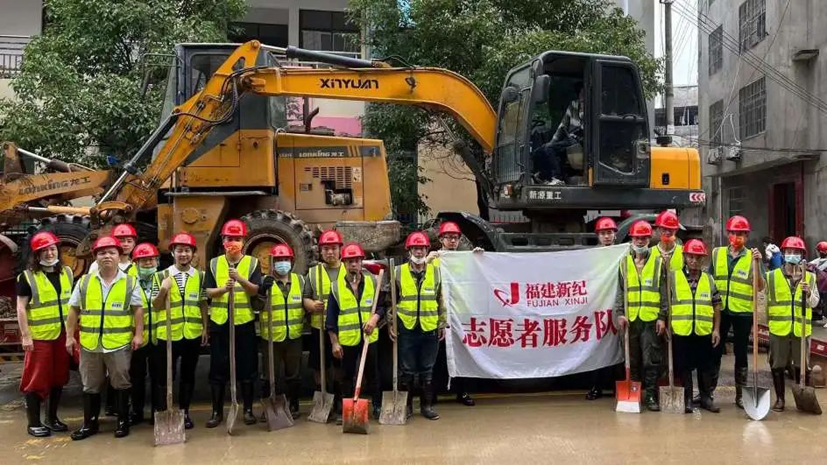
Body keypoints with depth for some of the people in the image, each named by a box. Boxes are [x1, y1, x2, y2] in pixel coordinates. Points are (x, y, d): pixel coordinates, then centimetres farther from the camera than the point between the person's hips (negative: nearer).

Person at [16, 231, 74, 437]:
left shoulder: (67, 272, 8)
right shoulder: (27, 276, -6)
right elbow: (21, 308, -8)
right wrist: (25, 336, -13)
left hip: (62, 335, 5)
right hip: (39, 336, -5)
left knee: (58, 377, 11)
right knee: (36, 379, 0)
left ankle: (52, 417, 24)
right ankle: (34, 422, 10)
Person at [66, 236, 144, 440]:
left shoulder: (130, 282, 1)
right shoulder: (84, 282, 6)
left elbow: (138, 310, 0)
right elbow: (74, 311, 9)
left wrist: (138, 334, -7)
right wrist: (70, 336, 5)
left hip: (119, 343, -2)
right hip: (90, 344, 2)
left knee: (121, 384, 6)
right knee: (90, 386, 11)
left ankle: (123, 421, 19)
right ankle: (90, 423, 23)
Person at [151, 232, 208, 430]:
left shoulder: (200, 276, 6)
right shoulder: (161, 276, 1)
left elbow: (203, 304, 8)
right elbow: (156, 306, 0)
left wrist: (205, 328, 4)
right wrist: (163, 290, -17)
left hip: (193, 334, 1)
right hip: (167, 333, -1)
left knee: (188, 375, 11)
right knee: (164, 376, 5)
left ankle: (184, 413, 22)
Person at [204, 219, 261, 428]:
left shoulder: (252, 262, 1)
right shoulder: (214, 263, 6)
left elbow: (255, 290, -9)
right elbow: (208, 291, 0)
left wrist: (241, 279, -25)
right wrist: (224, 288, -19)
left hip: (244, 321, -1)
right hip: (219, 321, 1)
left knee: (247, 367, 4)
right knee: (218, 368, 5)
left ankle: (248, 410, 15)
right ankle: (217, 411, 14)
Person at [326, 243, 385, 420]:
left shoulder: (373, 282, 1)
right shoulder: (337, 286, -1)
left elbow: (382, 306, 6)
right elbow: (330, 318, 1)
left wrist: (375, 318, -15)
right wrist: (334, 342, -3)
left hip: (369, 337, 1)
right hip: (346, 339, 0)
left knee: (372, 374, 11)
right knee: (347, 376, 9)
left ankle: (378, 406, 24)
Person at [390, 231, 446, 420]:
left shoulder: (435, 272, 5)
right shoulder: (399, 272, 0)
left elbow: (440, 300, 11)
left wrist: (442, 324, 9)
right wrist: (391, 324, 0)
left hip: (430, 329, 1)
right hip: (406, 328, -1)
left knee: (427, 370, 10)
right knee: (407, 370, 7)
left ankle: (426, 405, 21)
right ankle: (407, 406, 19)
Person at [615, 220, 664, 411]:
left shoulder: (658, 262, 3)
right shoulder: (625, 263, 10)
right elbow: (620, 291, 9)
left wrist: (662, 317, -4)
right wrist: (620, 313, -3)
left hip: (651, 319, -2)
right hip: (630, 319, 2)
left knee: (651, 360, -1)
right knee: (633, 360, 10)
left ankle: (651, 396, 7)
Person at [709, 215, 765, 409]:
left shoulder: (752, 257, -3)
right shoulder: (717, 254, 4)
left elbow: (760, 287, -9)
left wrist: (757, 264, -20)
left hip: (743, 312, -2)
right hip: (720, 311, 2)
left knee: (741, 353, 9)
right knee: (715, 351, 9)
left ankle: (740, 394, 19)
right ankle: (708, 390, 20)